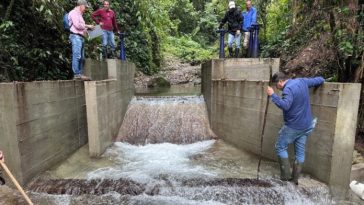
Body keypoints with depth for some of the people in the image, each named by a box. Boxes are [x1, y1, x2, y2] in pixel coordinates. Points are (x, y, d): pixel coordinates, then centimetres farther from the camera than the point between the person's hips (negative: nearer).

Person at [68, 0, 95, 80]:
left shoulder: (79, 14, 28)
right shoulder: (74, 12, 0)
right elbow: (77, 25, -12)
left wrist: (87, 28, 13)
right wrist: (87, 26, -3)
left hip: (81, 37, 10)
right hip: (76, 36, -9)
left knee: (82, 57, 4)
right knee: (77, 56, -15)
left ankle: (80, 74, 5)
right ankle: (76, 74, -18)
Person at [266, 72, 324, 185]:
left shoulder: (288, 89, -22)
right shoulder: (302, 81, 4)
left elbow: (285, 105, -37)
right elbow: (320, 80, 17)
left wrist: (272, 95, -31)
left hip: (293, 126, -8)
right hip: (306, 125, 8)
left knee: (280, 147, 8)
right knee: (300, 151, 13)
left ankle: (286, 175, 11)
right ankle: (295, 178, 22)